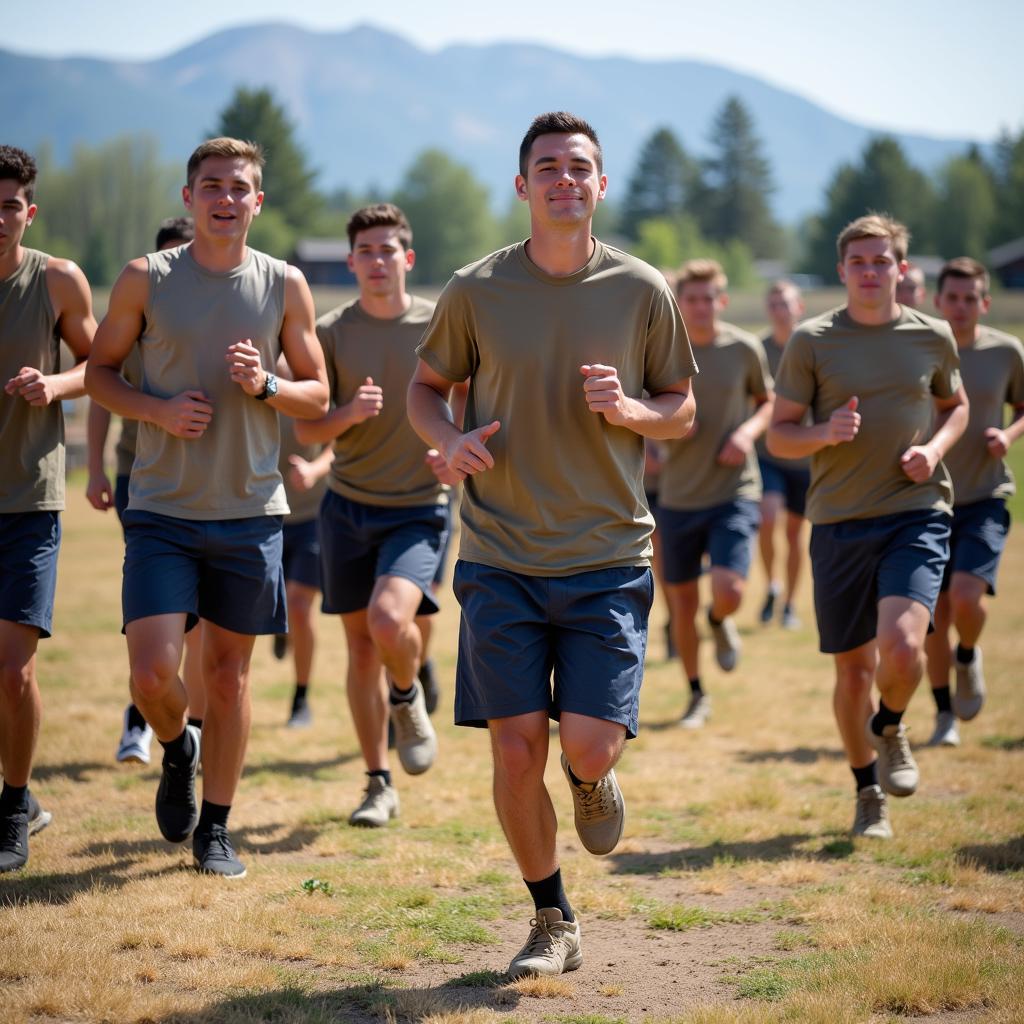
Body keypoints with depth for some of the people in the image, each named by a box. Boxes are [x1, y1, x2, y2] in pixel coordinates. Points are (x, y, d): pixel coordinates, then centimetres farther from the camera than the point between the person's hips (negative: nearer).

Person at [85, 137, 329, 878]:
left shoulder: (285, 286, 2)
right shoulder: (145, 279, -2)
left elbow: (318, 396, 8)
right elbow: (99, 370, 6)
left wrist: (265, 387, -13)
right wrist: (157, 408, -12)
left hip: (250, 510, 1)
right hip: (162, 509, -1)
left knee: (229, 671, 7)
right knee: (153, 672, -11)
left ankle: (215, 827, 20)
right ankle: (177, 749, 24)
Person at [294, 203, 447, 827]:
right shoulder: (331, 332, 0)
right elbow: (306, 431, -1)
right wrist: (348, 414, -22)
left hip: (419, 508, -2)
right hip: (348, 506, 2)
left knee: (389, 619, -25)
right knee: (361, 645, 7)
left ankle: (408, 697, 10)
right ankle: (380, 786, 19)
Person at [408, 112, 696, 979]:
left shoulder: (643, 291, 1)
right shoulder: (476, 290, 1)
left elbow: (683, 411, 10)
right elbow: (426, 387, 14)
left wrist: (630, 409, -12)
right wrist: (449, 438, -8)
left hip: (609, 557, 0)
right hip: (500, 559, 1)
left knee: (591, 747, -10)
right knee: (515, 751, -2)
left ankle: (593, 782, 30)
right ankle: (554, 924, 19)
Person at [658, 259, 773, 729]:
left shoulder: (744, 349, -4)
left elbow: (768, 402, 12)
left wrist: (748, 432, -8)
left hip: (734, 492, -1)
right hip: (677, 496, 1)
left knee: (729, 592, -17)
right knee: (682, 602, 7)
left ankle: (719, 621, 22)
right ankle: (697, 696, 26)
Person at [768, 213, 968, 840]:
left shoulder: (932, 337, 5)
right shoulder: (813, 341, 0)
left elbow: (956, 405, 22)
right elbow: (779, 435, 3)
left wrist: (935, 448, 1)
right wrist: (825, 433, -19)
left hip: (917, 514, 0)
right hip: (840, 523, 0)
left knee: (901, 646, -21)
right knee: (853, 668, 6)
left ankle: (891, 728, 14)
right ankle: (869, 794, 28)